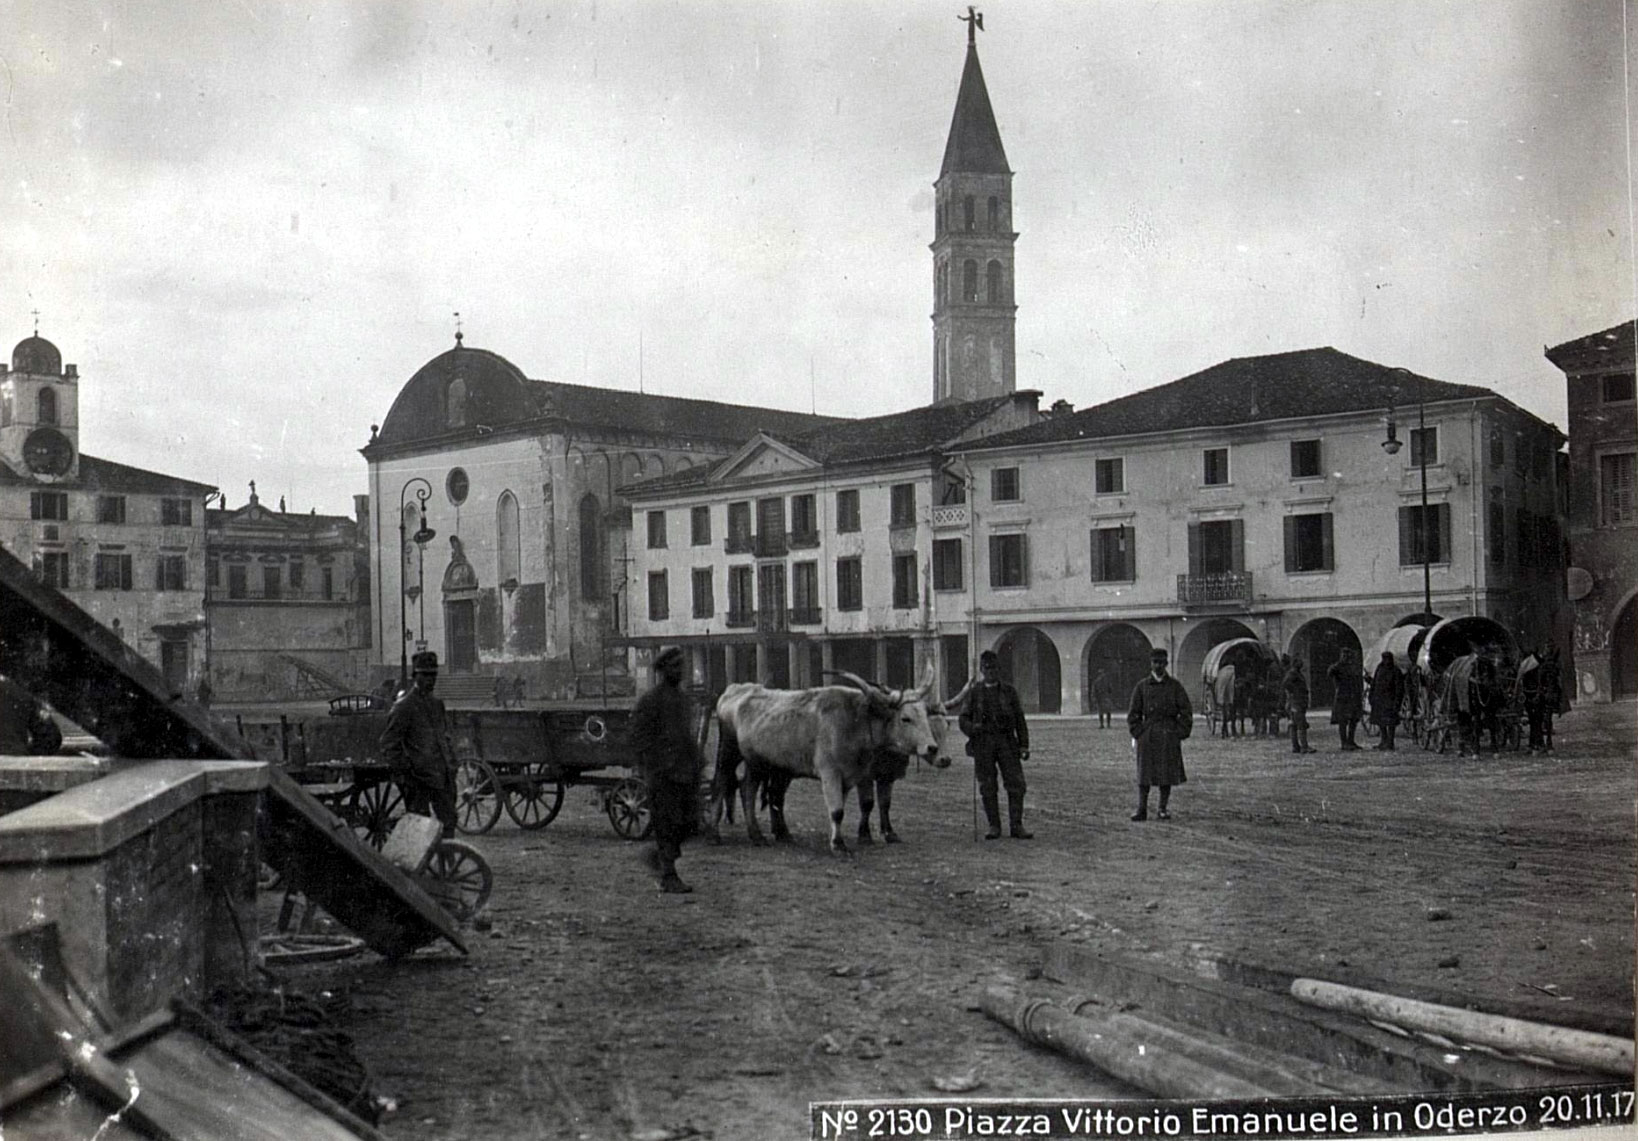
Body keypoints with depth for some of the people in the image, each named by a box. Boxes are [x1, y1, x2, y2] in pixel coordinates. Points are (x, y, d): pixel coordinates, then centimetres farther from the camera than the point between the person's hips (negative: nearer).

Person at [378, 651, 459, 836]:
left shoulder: (437, 704, 14)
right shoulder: (403, 706, -9)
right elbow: (388, 745, -10)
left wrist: (451, 767, 14)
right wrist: (402, 773, -13)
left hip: (442, 777, 7)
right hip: (419, 779, -7)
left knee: (448, 822, 8)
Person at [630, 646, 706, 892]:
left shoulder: (681, 697, 15)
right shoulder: (649, 701, -8)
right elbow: (639, 740, -10)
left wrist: (697, 759, 14)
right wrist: (655, 769, -16)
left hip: (687, 771, 7)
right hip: (663, 774, -7)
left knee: (690, 823, 5)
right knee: (667, 824, -2)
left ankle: (657, 854, 27)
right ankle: (669, 878, 6)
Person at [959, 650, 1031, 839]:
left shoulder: (1009, 691, 9)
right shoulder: (974, 692, 8)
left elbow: (1019, 720, 9)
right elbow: (964, 718, 8)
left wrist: (1024, 745, 3)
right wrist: (972, 728, -15)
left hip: (1006, 741, 0)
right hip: (983, 743, 0)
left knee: (1016, 783, -6)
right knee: (987, 787, 1)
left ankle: (1017, 825, 1)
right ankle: (994, 826, 10)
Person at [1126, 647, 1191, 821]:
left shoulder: (1175, 686, 2)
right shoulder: (1142, 686, 4)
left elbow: (1186, 712, 2)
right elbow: (1133, 713, 7)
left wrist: (1180, 735, -4)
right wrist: (1137, 735, -1)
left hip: (1169, 735, 0)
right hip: (1147, 734, 0)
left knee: (1167, 774, 3)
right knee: (1144, 774, -1)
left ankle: (1164, 808, 12)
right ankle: (1142, 809, 2)